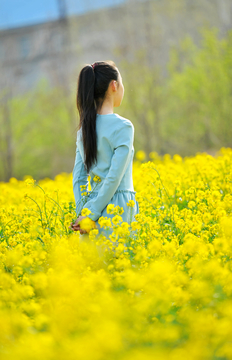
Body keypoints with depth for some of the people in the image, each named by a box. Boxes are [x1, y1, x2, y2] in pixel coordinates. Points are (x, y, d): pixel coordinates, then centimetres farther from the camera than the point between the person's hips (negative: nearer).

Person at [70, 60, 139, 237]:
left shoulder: (85, 128, 10)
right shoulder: (122, 126, -10)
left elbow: (78, 176, 7)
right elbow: (114, 176, -15)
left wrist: (83, 211, 2)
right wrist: (92, 214, -11)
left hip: (93, 202, 7)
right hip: (117, 209, -7)